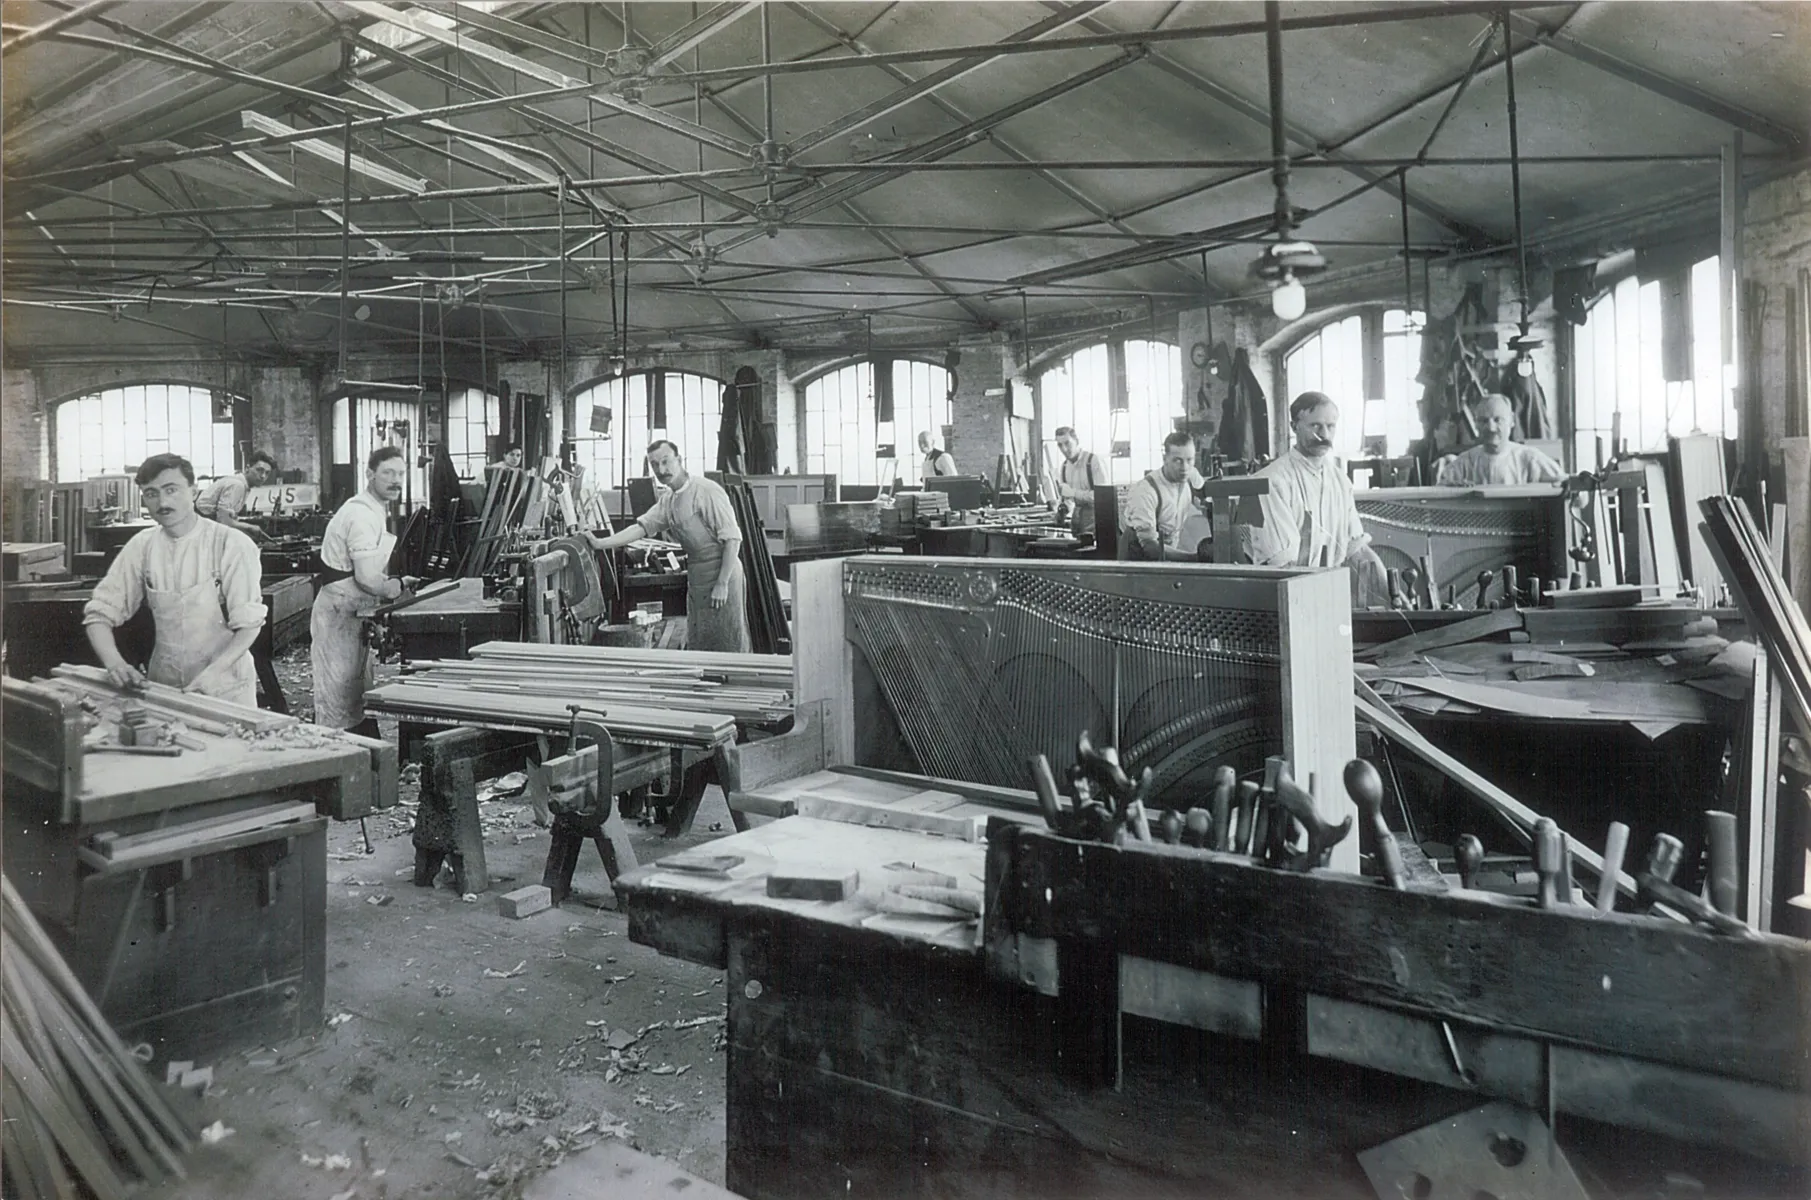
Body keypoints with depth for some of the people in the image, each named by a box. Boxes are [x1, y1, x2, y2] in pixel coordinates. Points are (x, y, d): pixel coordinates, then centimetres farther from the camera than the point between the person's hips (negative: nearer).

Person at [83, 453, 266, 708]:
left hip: (225, 687, -3)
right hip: (163, 685, 3)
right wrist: (114, 663, -16)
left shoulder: (232, 544, -10)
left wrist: (214, 671, -25)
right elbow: (100, 613, 2)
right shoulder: (142, 546, 1)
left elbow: (248, 624, -11)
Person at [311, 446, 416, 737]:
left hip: (355, 614, 11)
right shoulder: (361, 514, -21)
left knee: (359, 693, 17)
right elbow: (367, 578, -26)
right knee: (338, 698, -4)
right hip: (338, 615, -11)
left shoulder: (376, 511, 11)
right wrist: (398, 587, -10)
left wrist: (394, 583, 4)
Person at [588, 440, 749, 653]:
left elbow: (732, 538, -17)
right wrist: (600, 543, -3)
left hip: (722, 572, -8)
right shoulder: (667, 501, 11)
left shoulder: (707, 491, -14)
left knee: (728, 644, -4)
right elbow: (641, 528, 7)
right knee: (696, 644, 12)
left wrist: (722, 584, -19)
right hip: (696, 576, 8)